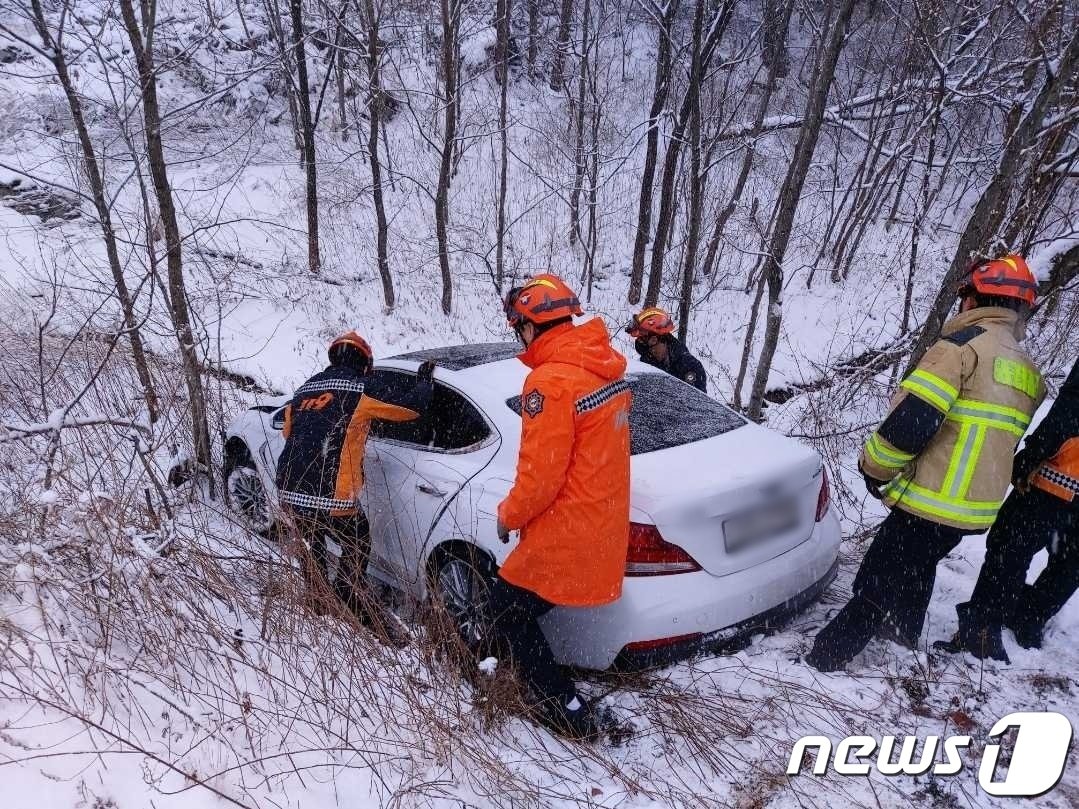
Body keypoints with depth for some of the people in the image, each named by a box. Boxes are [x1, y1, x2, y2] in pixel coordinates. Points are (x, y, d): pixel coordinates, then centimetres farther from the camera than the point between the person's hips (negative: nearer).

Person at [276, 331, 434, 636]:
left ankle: (318, 606, 39)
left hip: (289, 492, 7)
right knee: (356, 551, 15)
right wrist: (424, 381, 22)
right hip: (331, 496, -6)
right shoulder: (363, 387, -2)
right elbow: (411, 406, 3)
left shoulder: (305, 389, 16)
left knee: (312, 548, 28)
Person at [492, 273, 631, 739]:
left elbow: (540, 475, -21)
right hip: (602, 526, 9)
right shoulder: (607, 368, 4)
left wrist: (507, 515, -1)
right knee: (518, 604, 25)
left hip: (567, 536, -9)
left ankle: (568, 711, 18)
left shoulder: (551, 381, -23)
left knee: (508, 609, 13)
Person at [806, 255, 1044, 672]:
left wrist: (875, 466, -7)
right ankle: (904, 633, 47)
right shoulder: (1028, 371, 12)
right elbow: (993, 440, 18)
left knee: (876, 583, -1)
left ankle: (825, 657, 4)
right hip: (978, 506, 8)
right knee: (916, 567, 29)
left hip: (931, 501, -8)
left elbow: (912, 419, -22)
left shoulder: (964, 343, -15)